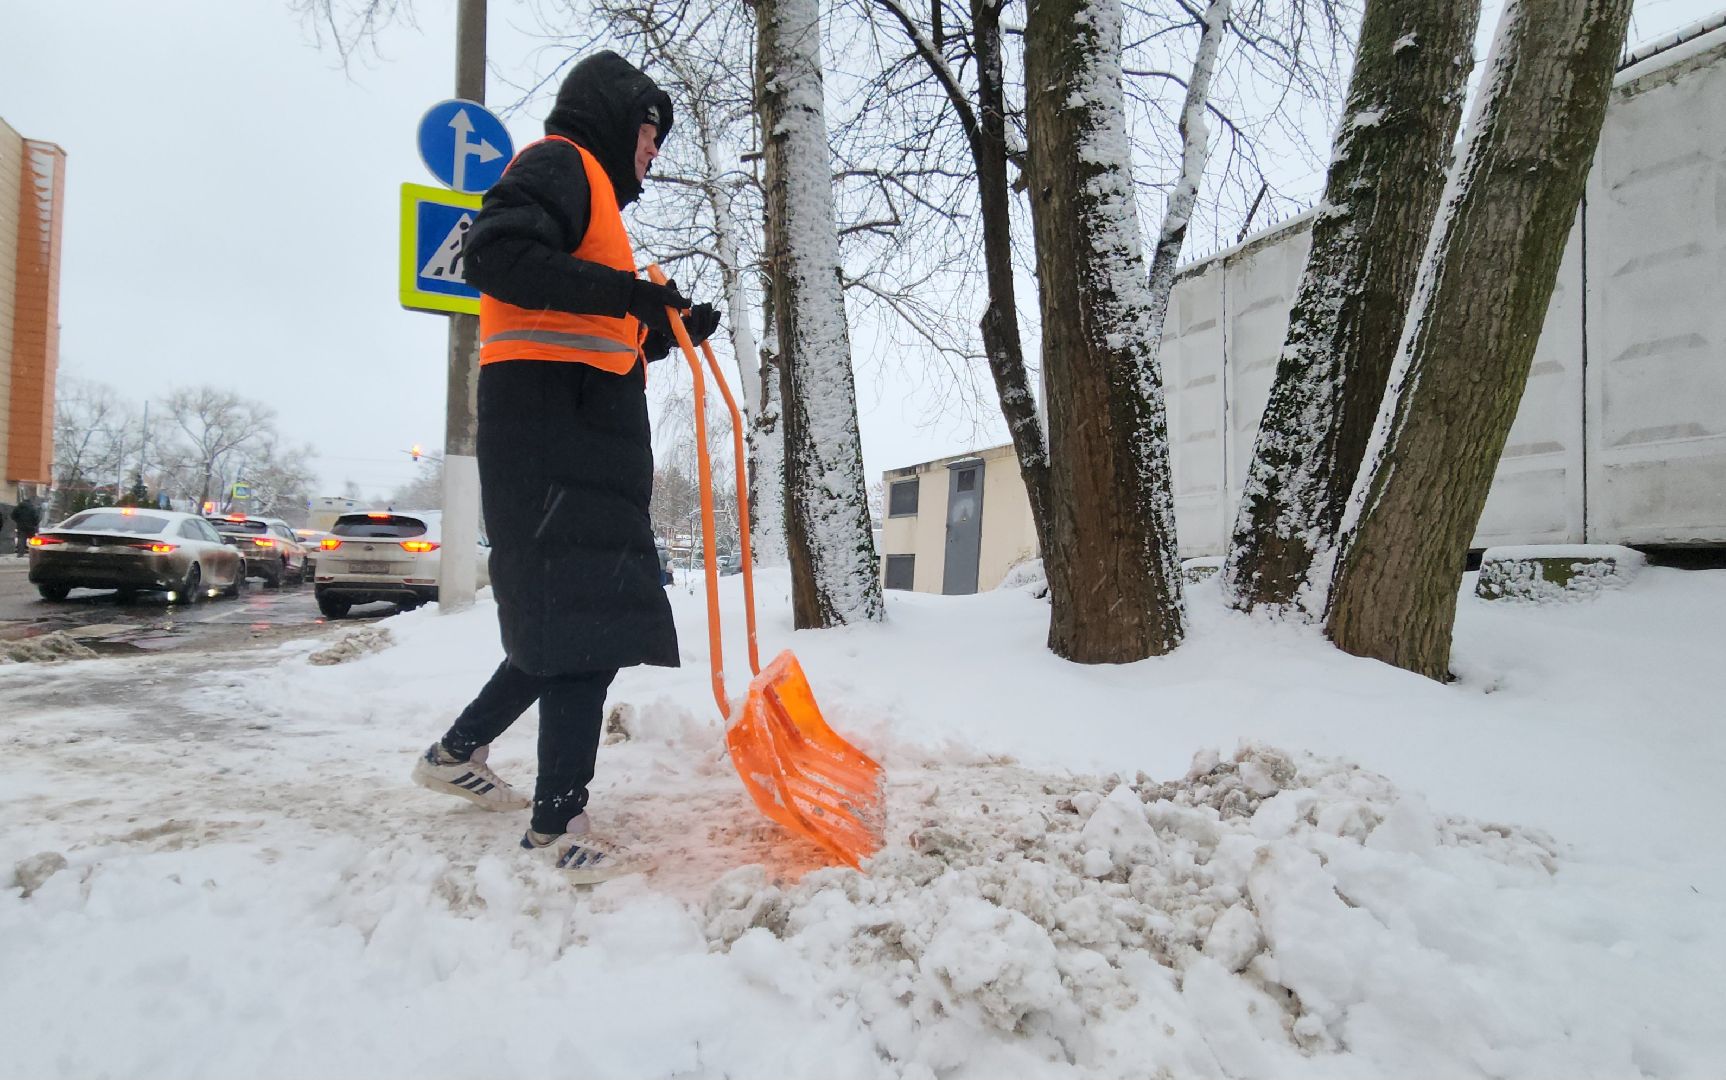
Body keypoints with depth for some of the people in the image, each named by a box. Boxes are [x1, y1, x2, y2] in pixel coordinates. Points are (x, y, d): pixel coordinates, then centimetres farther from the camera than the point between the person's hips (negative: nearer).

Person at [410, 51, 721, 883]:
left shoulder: (594, 192, 32)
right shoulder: (560, 162, 1)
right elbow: (495, 255, -19)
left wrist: (668, 331, 15)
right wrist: (624, 291, -21)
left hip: (587, 435, 10)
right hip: (552, 424, -10)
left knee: (583, 613, 11)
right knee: (585, 616, -13)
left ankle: (457, 752, 26)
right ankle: (558, 823, -6)